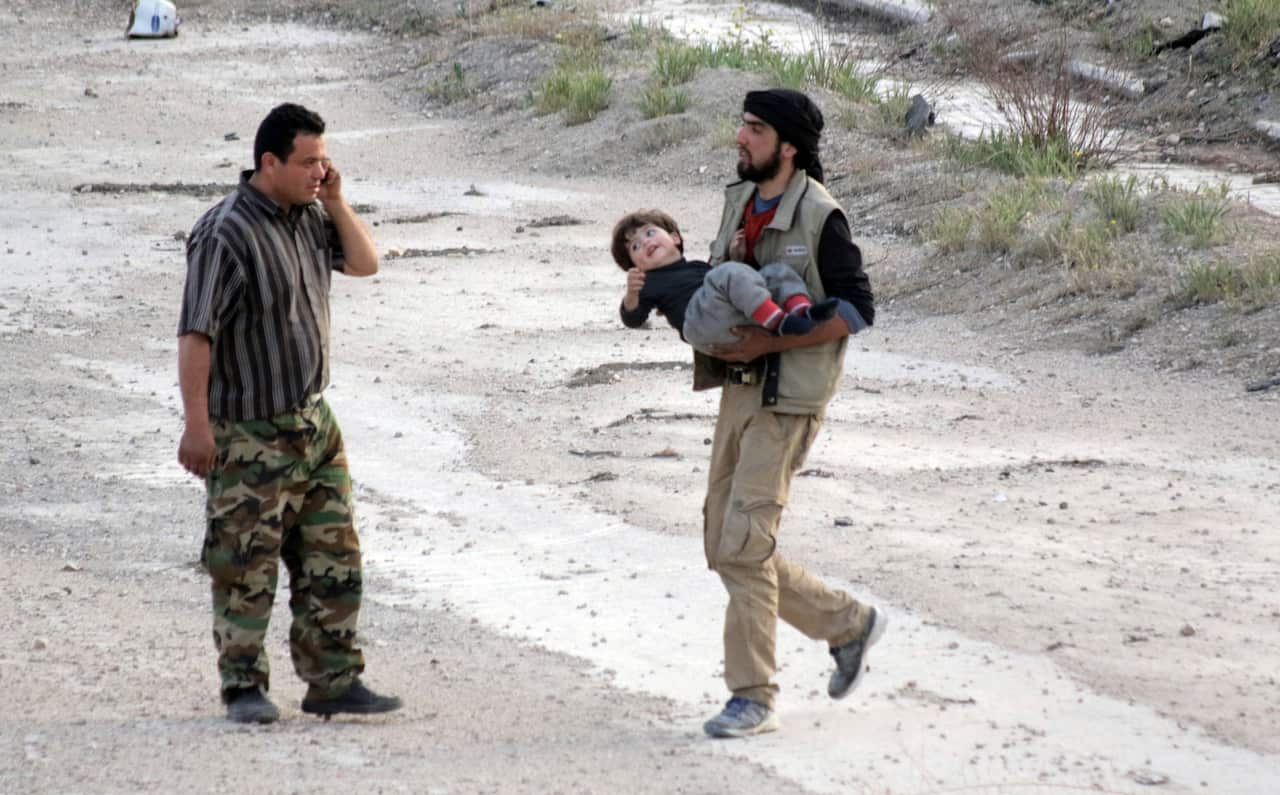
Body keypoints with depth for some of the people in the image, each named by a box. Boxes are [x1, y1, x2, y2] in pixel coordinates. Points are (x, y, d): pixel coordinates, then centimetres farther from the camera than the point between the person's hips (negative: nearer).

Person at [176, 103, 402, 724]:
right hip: (250, 435, -8)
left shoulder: (309, 215, 6)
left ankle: (333, 680, 15)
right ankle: (244, 687, 8)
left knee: (332, 561, 8)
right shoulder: (227, 234, -19)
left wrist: (336, 202, 0)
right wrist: (197, 426, -21)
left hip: (313, 422, 8)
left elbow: (365, 263, 17)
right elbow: (196, 334, -20)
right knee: (245, 567, -1)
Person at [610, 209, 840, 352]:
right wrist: (631, 295, -14)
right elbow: (632, 319, 7)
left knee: (778, 272, -4)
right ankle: (780, 323, -40)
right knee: (731, 273, -28)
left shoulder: (701, 267, 39)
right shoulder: (649, 283, 22)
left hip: (744, 321, 6)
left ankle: (803, 311, -33)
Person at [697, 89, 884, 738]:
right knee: (725, 546, 9)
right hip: (739, 390, 9)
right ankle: (848, 624, 25)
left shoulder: (819, 216, -13)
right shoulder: (738, 202, 11)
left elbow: (855, 309, -15)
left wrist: (767, 341, -20)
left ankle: (753, 697, -4)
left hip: (788, 398, -9)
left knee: (744, 543, -12)